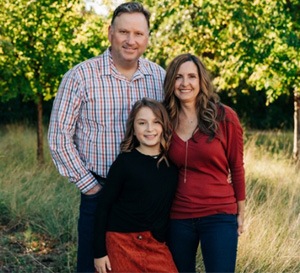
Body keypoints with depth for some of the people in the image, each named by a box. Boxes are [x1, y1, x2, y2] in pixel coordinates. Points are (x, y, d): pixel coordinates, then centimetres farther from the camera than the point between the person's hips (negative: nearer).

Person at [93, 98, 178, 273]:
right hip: (122, 243, -4)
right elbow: (104, 207, -6)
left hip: (156, 245, 4)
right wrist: (100, 251, -7)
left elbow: (169, 207, 12)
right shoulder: (125, 162, -8)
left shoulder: (172, 165, 4)